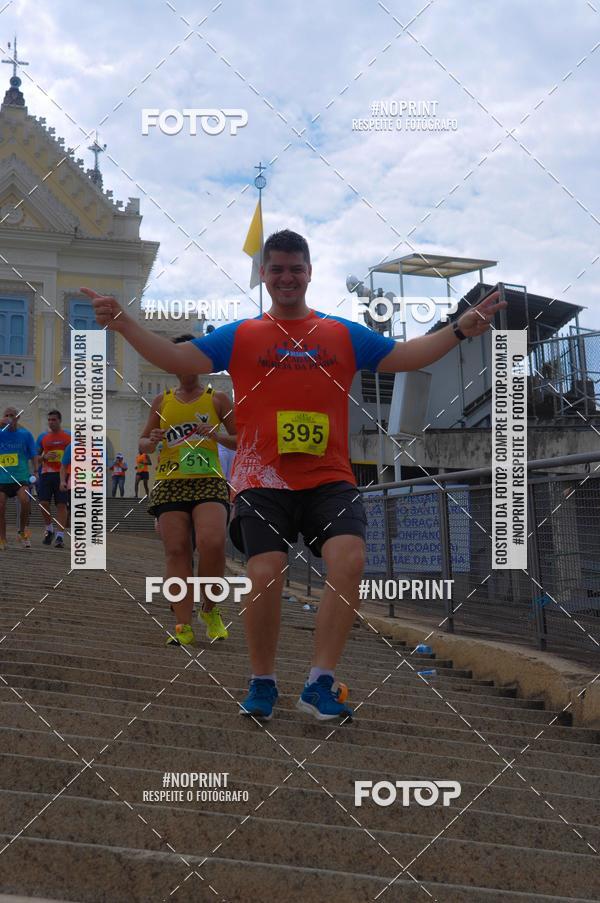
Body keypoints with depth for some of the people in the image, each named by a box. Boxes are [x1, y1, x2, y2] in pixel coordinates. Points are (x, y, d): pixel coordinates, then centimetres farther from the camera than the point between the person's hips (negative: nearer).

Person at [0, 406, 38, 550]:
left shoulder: (25, 434, 4)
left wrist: (35, 471, -5)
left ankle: (22, 531, -1)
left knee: (25, 501, -24)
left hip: (21, 477, -2)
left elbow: (34, 455, 8)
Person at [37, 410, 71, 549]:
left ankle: (60, 536, -4)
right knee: (44, 503, -7)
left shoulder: (69, 436, 6)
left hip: (63, 474, -2)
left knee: (61, 505, -5)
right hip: (46, 474, 2)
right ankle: (49, 529, 17)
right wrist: (44, 457, -6)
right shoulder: (42, 437, 11)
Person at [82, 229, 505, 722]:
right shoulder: (239, 336, 9)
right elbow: (177, 358, 4)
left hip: (330, 479, 1)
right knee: (266, 575, -14)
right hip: (262, 480, -1)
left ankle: (320, 685, -11)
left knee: (349, 560, -21)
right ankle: (262, 683, 10)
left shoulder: (344, 334, 12)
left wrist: (459, 330, -2)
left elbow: (405, 356, 10)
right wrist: (123, 322, -7)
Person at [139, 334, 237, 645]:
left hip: (209, 482, -2)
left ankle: (210, 609, 2)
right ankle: (183, 625, -6)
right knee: (177, 550, -6)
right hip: (169, 484, 2)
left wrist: (218, 436, -8)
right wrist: (152, 442, -3)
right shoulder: (162, 401, 15)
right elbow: (142, 444, 20)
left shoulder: (217, 399, 9)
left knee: (211, 543, -21)